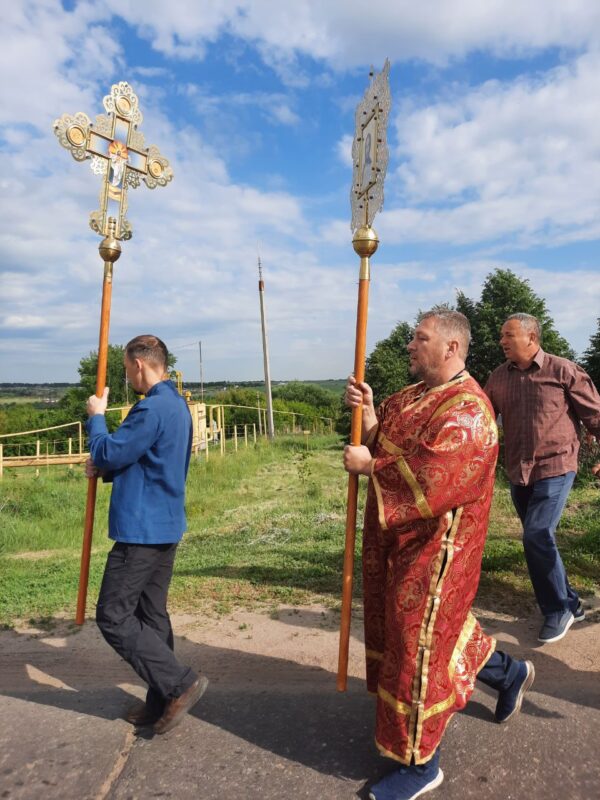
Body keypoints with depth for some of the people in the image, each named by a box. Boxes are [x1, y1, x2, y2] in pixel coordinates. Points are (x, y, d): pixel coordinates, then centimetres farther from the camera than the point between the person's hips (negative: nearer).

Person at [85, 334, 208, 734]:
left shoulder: (152, 408, -19)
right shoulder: (177, 405, 13)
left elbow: (108, 454, -15)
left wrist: (96, 417, 1)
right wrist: (106, 470, 9)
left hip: (142, 529, -10)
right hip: (166, 526, 10)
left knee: (114, 617, -1)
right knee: (152, 615, 15)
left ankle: (181, 683, 0)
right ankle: (162, 701, 24)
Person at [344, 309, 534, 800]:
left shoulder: (466, 409, -22)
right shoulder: (415, 395, 9)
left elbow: (430, 483, -32)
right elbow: (383, 444, 6)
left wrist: (368, 467, -22)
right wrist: (368, 413, -12)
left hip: (433, 547, -9)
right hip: (400, 538, 10)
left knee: (419, 642, 3)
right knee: (436, 628, 25)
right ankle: (510, 673, 49)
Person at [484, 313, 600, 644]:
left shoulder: (563, 370, -7)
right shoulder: (498, 377, 6)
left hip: (554, 470, -5)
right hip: (517, 473, 5)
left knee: (537, 537, -12)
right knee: (540, 540, 14)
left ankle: (558, 610, 10)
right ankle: (570, 603, 35)